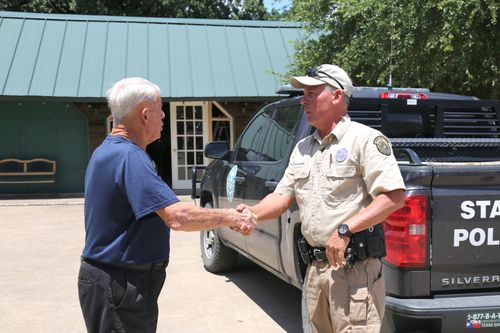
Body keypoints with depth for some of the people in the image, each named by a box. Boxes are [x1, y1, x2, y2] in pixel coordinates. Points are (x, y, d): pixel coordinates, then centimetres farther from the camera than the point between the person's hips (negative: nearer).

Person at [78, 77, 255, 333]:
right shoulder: (129, 157, -23)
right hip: (121, 285, -10)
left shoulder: (106, 152, 11)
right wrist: (230, 217, -18)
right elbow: (178, 216, -31)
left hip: (113, 279, 10)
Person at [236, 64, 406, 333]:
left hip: (354, 268, -8)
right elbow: (282, 196, 15)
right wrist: (252, 213, -5)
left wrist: (345, 229, -22)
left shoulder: (364, 139, -8)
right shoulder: (303, 148, 16)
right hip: (315, 267, 8)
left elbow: (394, 197, -16)